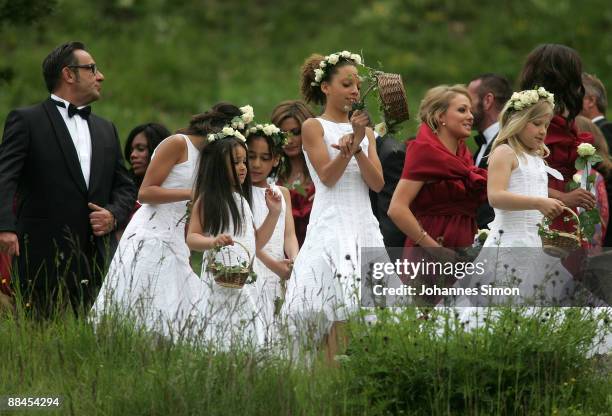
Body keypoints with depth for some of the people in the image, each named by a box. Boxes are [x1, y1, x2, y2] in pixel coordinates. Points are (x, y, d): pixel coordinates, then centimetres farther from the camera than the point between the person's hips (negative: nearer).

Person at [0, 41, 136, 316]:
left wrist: (113, 216, 1)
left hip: (98, 260, 5)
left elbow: (125, 187, 24)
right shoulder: (26, 120, 2)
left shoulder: (106, 129, 22)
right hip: (44, 259, -5)